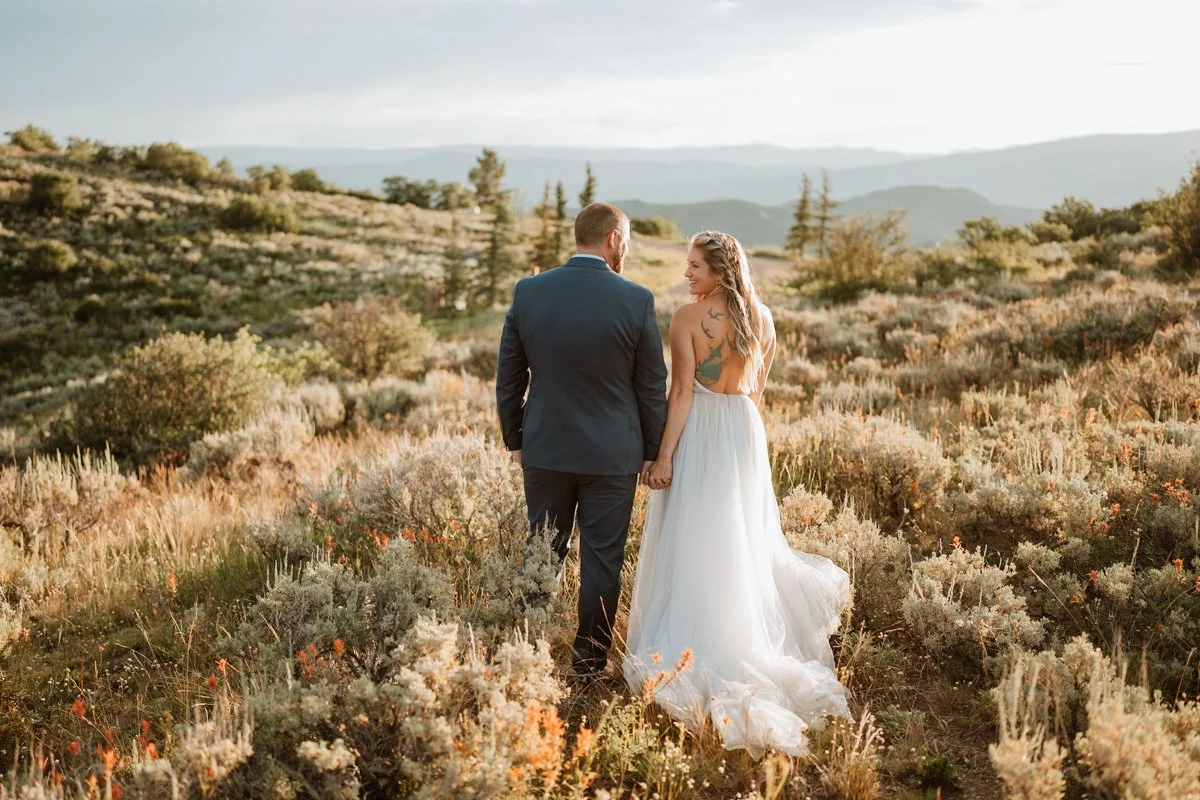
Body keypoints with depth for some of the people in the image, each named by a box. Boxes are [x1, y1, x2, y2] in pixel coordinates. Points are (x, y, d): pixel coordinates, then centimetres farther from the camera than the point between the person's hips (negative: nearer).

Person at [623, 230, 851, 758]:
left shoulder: (687, 318, -15)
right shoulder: (761, 318, 4)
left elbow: (682, 392, -17)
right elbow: (757, 388, 12)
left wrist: (664, 455, -13)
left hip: (699, 435, -5)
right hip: (745, 433, 6)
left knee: (693, 540, 3)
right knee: (742, 537, 22)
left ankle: (695, 650, 8)